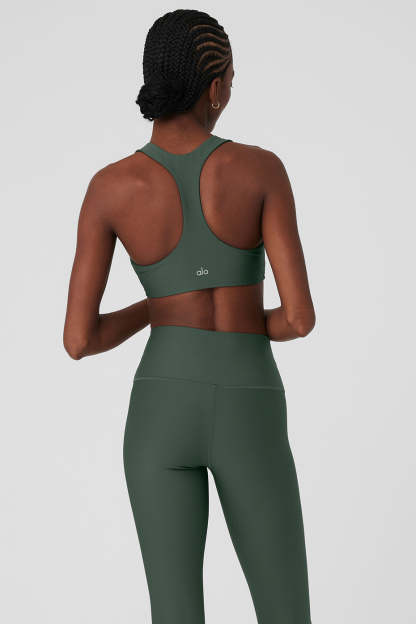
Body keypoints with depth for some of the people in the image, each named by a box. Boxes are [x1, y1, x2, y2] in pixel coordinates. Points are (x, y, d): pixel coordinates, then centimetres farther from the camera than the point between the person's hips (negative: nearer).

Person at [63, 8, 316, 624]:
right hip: (248, 420, -1)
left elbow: (78, 340, -6)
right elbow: (300, 317, -11)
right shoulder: (263, 168, -7)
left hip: (162, 409, 1)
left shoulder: (110, 186, -5)